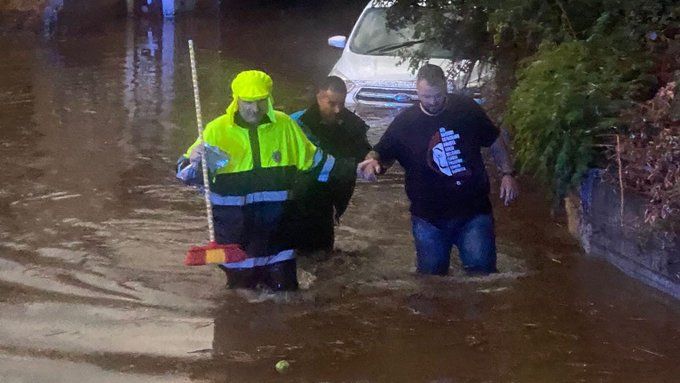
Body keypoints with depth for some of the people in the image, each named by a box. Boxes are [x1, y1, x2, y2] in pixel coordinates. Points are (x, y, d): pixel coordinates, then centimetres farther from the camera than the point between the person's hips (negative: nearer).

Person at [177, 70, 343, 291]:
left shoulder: (285, 126, 1)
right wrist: (194, 162, -26)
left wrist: (351, 169, 15)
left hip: (276, 229, 2)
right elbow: (188, 175, -3)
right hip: (234, 235, -1)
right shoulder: (217, 130, -6)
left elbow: (312, 160, 16)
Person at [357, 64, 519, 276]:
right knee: (431, 275, 11)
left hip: (474, 212, -1)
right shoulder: (405, 122, -2)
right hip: (429, 218, 1)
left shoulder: (467, 108, -1)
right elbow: (382, 153, 3)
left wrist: (507, 173, -1)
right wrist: (372, 162, -20)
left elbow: (495, 143, 10)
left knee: (482, 270, -7)